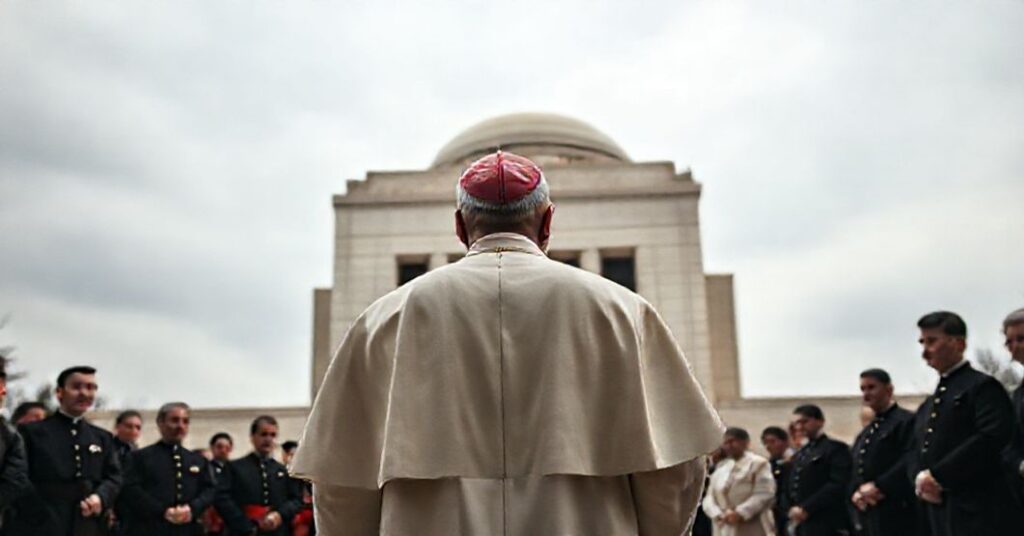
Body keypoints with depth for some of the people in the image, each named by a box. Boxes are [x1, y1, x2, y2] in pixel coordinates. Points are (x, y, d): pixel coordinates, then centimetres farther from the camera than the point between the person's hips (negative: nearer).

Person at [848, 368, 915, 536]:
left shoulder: (907, 421, -4)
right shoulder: (865, 433, 23)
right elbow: (854, 470, 20)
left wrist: (878, 486, -19)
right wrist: (855, 492, -1)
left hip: (896, 514, -8)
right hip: (867, 515, 8)